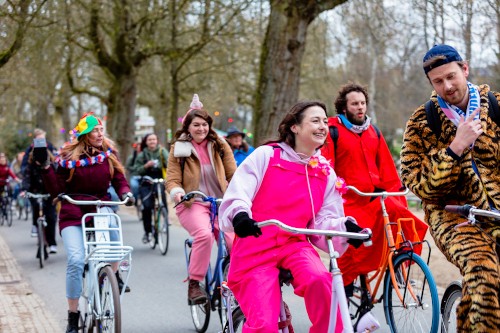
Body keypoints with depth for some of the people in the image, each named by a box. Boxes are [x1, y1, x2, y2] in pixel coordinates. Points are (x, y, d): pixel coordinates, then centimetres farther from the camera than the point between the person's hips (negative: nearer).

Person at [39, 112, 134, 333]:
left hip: (100, 209, 2)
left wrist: (126, 193, -16)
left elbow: (119, 179, 5)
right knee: (76, 260, -20)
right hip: (73, 215, -2)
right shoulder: (69, 158, -2)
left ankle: (113, 275, -12)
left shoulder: (109, 154, 5)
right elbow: (56, 192, -2)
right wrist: (45, 167, -13)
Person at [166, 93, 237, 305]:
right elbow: (172, 179, 1)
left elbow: (233, 174, 7)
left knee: (235, 243, -19)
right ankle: (194, 285, -19)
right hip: (192, 204, -2)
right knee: (204, 234, -33)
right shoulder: (179, 149, 6)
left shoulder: (220, 146, 10)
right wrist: (177, 192, -21)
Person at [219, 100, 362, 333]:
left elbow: (324, 222, 7)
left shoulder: (326, 174, 11)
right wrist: (239, 216, -33)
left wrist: (345, 226, -15)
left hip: (295, 246, 3)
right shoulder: (266, 155, -1)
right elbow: (235, 195, -10)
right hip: (255, 247, -3)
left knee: (320, 279, -33)